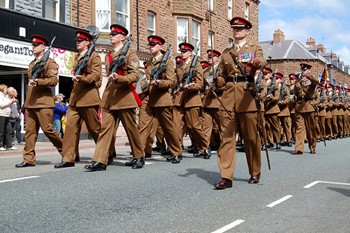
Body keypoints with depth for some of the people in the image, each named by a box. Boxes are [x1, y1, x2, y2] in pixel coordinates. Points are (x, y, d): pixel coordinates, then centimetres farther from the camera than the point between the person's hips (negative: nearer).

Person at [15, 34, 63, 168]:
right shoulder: (32, 64, 21)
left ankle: (65, 151, 9)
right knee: (29, 131, 2)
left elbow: (54, 80, -11)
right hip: (30, 102, 7)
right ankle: (29, 159, 4)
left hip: (43, 102, -7)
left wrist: (37, 81, -22)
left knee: (47, 129, -7)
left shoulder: (50, 62, -1)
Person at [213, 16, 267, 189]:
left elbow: (262, 61, -15)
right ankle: (226, 177, -6)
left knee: (251, 137, 4)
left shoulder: (254, 48, 8)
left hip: (247, 97, -3)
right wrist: (217, 80, -1)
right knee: (226, 136, -5)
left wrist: (255, 63, -39)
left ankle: (255, 173, 20)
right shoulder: (226, 53, 19)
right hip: (228, 97, 3)